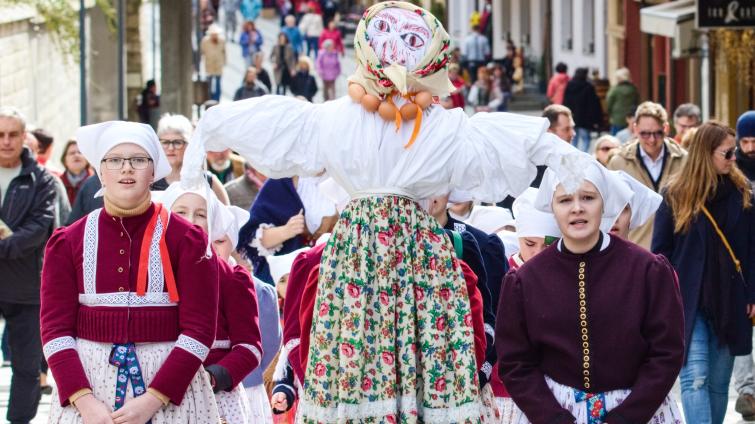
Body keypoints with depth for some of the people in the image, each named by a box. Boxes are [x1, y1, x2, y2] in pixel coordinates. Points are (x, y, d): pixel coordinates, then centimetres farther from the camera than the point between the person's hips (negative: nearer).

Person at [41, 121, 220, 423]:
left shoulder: (186, 239, -1)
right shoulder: (67, 242, 5)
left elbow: (199, 329, -6)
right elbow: (55, 327, -1)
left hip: (169, 384, -1)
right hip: (86, 383, 1)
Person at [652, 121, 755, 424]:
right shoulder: (675, 196, -2)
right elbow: (660, 252, 2)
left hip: (730, 302, 3)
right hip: (688, 302, -3)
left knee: (719, 382, 8)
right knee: (695, 378, -13)